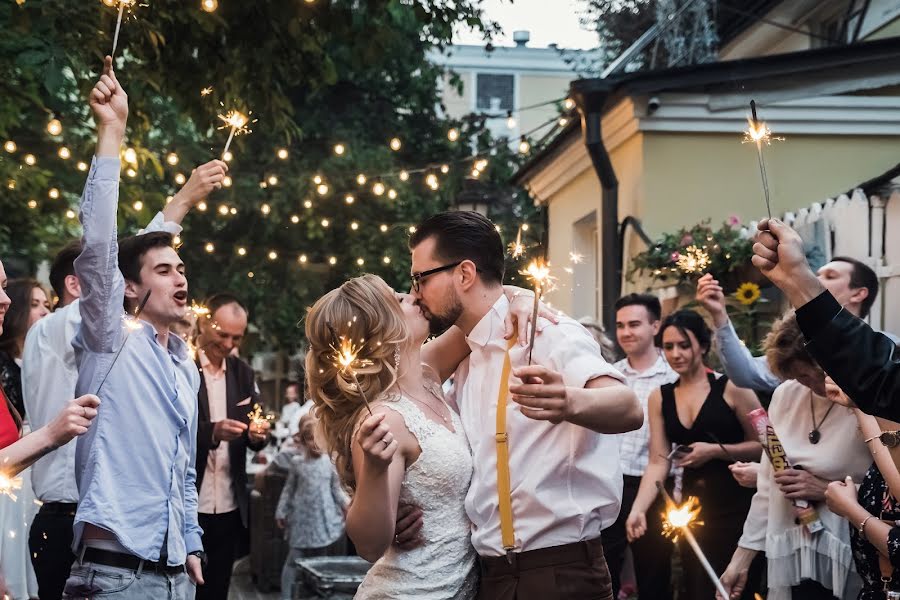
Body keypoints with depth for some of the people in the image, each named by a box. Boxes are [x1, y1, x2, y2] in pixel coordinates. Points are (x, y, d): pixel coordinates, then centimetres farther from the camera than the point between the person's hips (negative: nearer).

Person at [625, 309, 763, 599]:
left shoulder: (731, 387, -8)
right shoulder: (660, 397, 5)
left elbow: (763, 445, -7)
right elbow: (658, 462, 1)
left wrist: (715, 450, -18)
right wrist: (638, 509, -12)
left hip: (736, 503, -4)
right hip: (691, 506, 4)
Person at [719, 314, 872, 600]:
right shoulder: (785, 395, 3)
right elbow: (767, 485, 9)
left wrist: (827, 490, -16)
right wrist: (741, 557, 8)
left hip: (844, 565, -4)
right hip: (787, 560, 5)